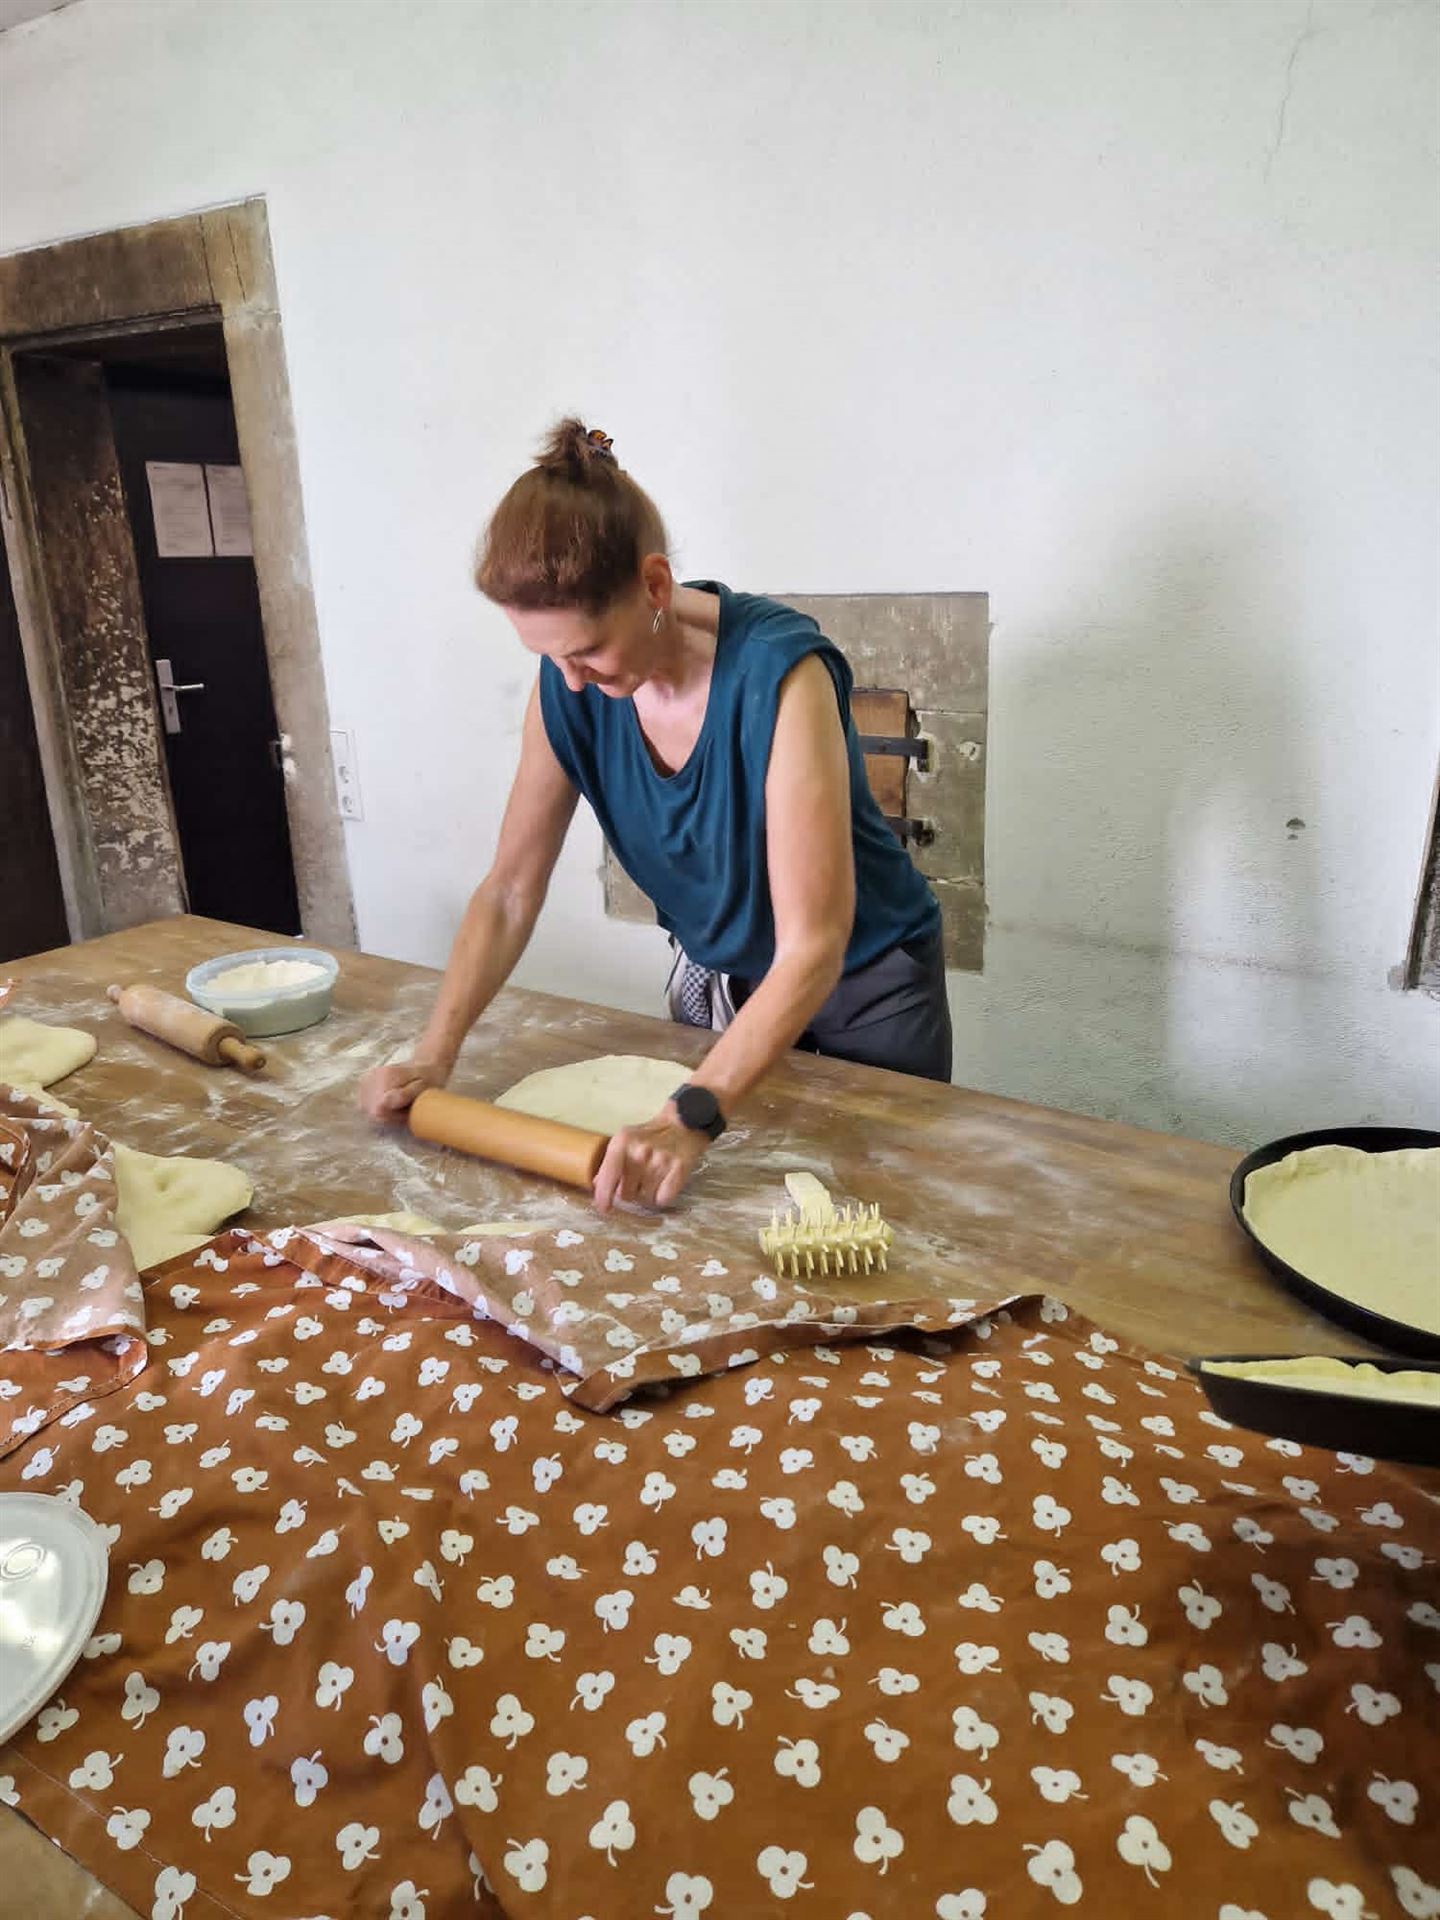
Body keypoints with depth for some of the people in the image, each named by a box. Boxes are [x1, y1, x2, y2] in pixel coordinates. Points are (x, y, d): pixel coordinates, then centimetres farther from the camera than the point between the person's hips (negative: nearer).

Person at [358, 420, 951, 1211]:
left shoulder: (777, 672, -33)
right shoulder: (568, 686, -17)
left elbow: (814, 947, -35)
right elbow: (509, 892, -9)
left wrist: (691, 1116, -43)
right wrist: (433, 1053, -19)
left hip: (863, 981, -4)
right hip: (719, 980, 5)